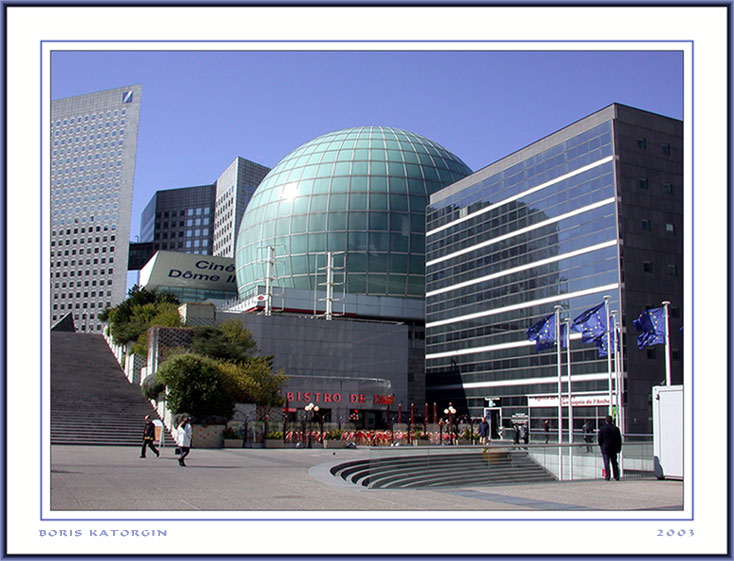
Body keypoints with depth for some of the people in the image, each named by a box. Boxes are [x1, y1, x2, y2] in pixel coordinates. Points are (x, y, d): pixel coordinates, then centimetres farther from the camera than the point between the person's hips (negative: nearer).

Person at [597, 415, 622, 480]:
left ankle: (607, 476, -8)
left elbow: (599, 438, -5)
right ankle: (616, 476, 11)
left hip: (605, 448, -3)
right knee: (614, 462, 11)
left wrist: (601, 445, 13)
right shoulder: (616, 429, 2)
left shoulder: (602, 428, -7)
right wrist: (619, 448, 14)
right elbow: (619, 439, 6)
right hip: (614, 448, 3)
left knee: (606, 463, -2)